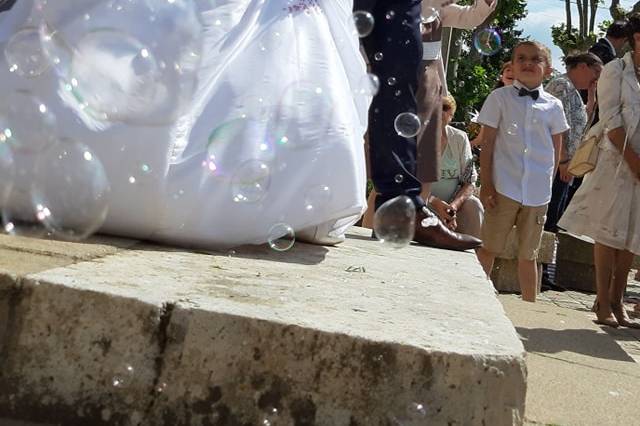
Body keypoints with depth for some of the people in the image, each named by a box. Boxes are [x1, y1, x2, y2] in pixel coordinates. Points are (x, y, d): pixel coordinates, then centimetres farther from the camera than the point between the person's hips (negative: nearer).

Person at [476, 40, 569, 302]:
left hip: (537, 192, 2)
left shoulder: (553, 106, 6)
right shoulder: (500, 98, 1)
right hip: (504, 187, -2)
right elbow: (488, 143, -1)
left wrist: (548, 184, 7)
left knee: (528, 256, 11)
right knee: (489, 249, 3)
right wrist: (486, 184, -7)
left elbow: (556, 150, 12)